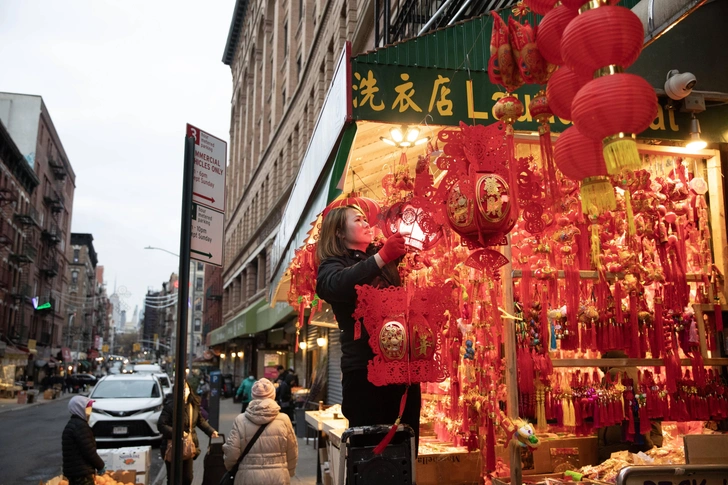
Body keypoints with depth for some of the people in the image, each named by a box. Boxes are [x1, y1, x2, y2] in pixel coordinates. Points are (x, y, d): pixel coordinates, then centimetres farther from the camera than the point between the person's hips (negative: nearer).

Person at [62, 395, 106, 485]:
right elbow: (89, 451, -18)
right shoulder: (80, 425, -16)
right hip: (81, 472, -10)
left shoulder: (72, 424, 16)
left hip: (72, 470, 10)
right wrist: (100, 466, -4)